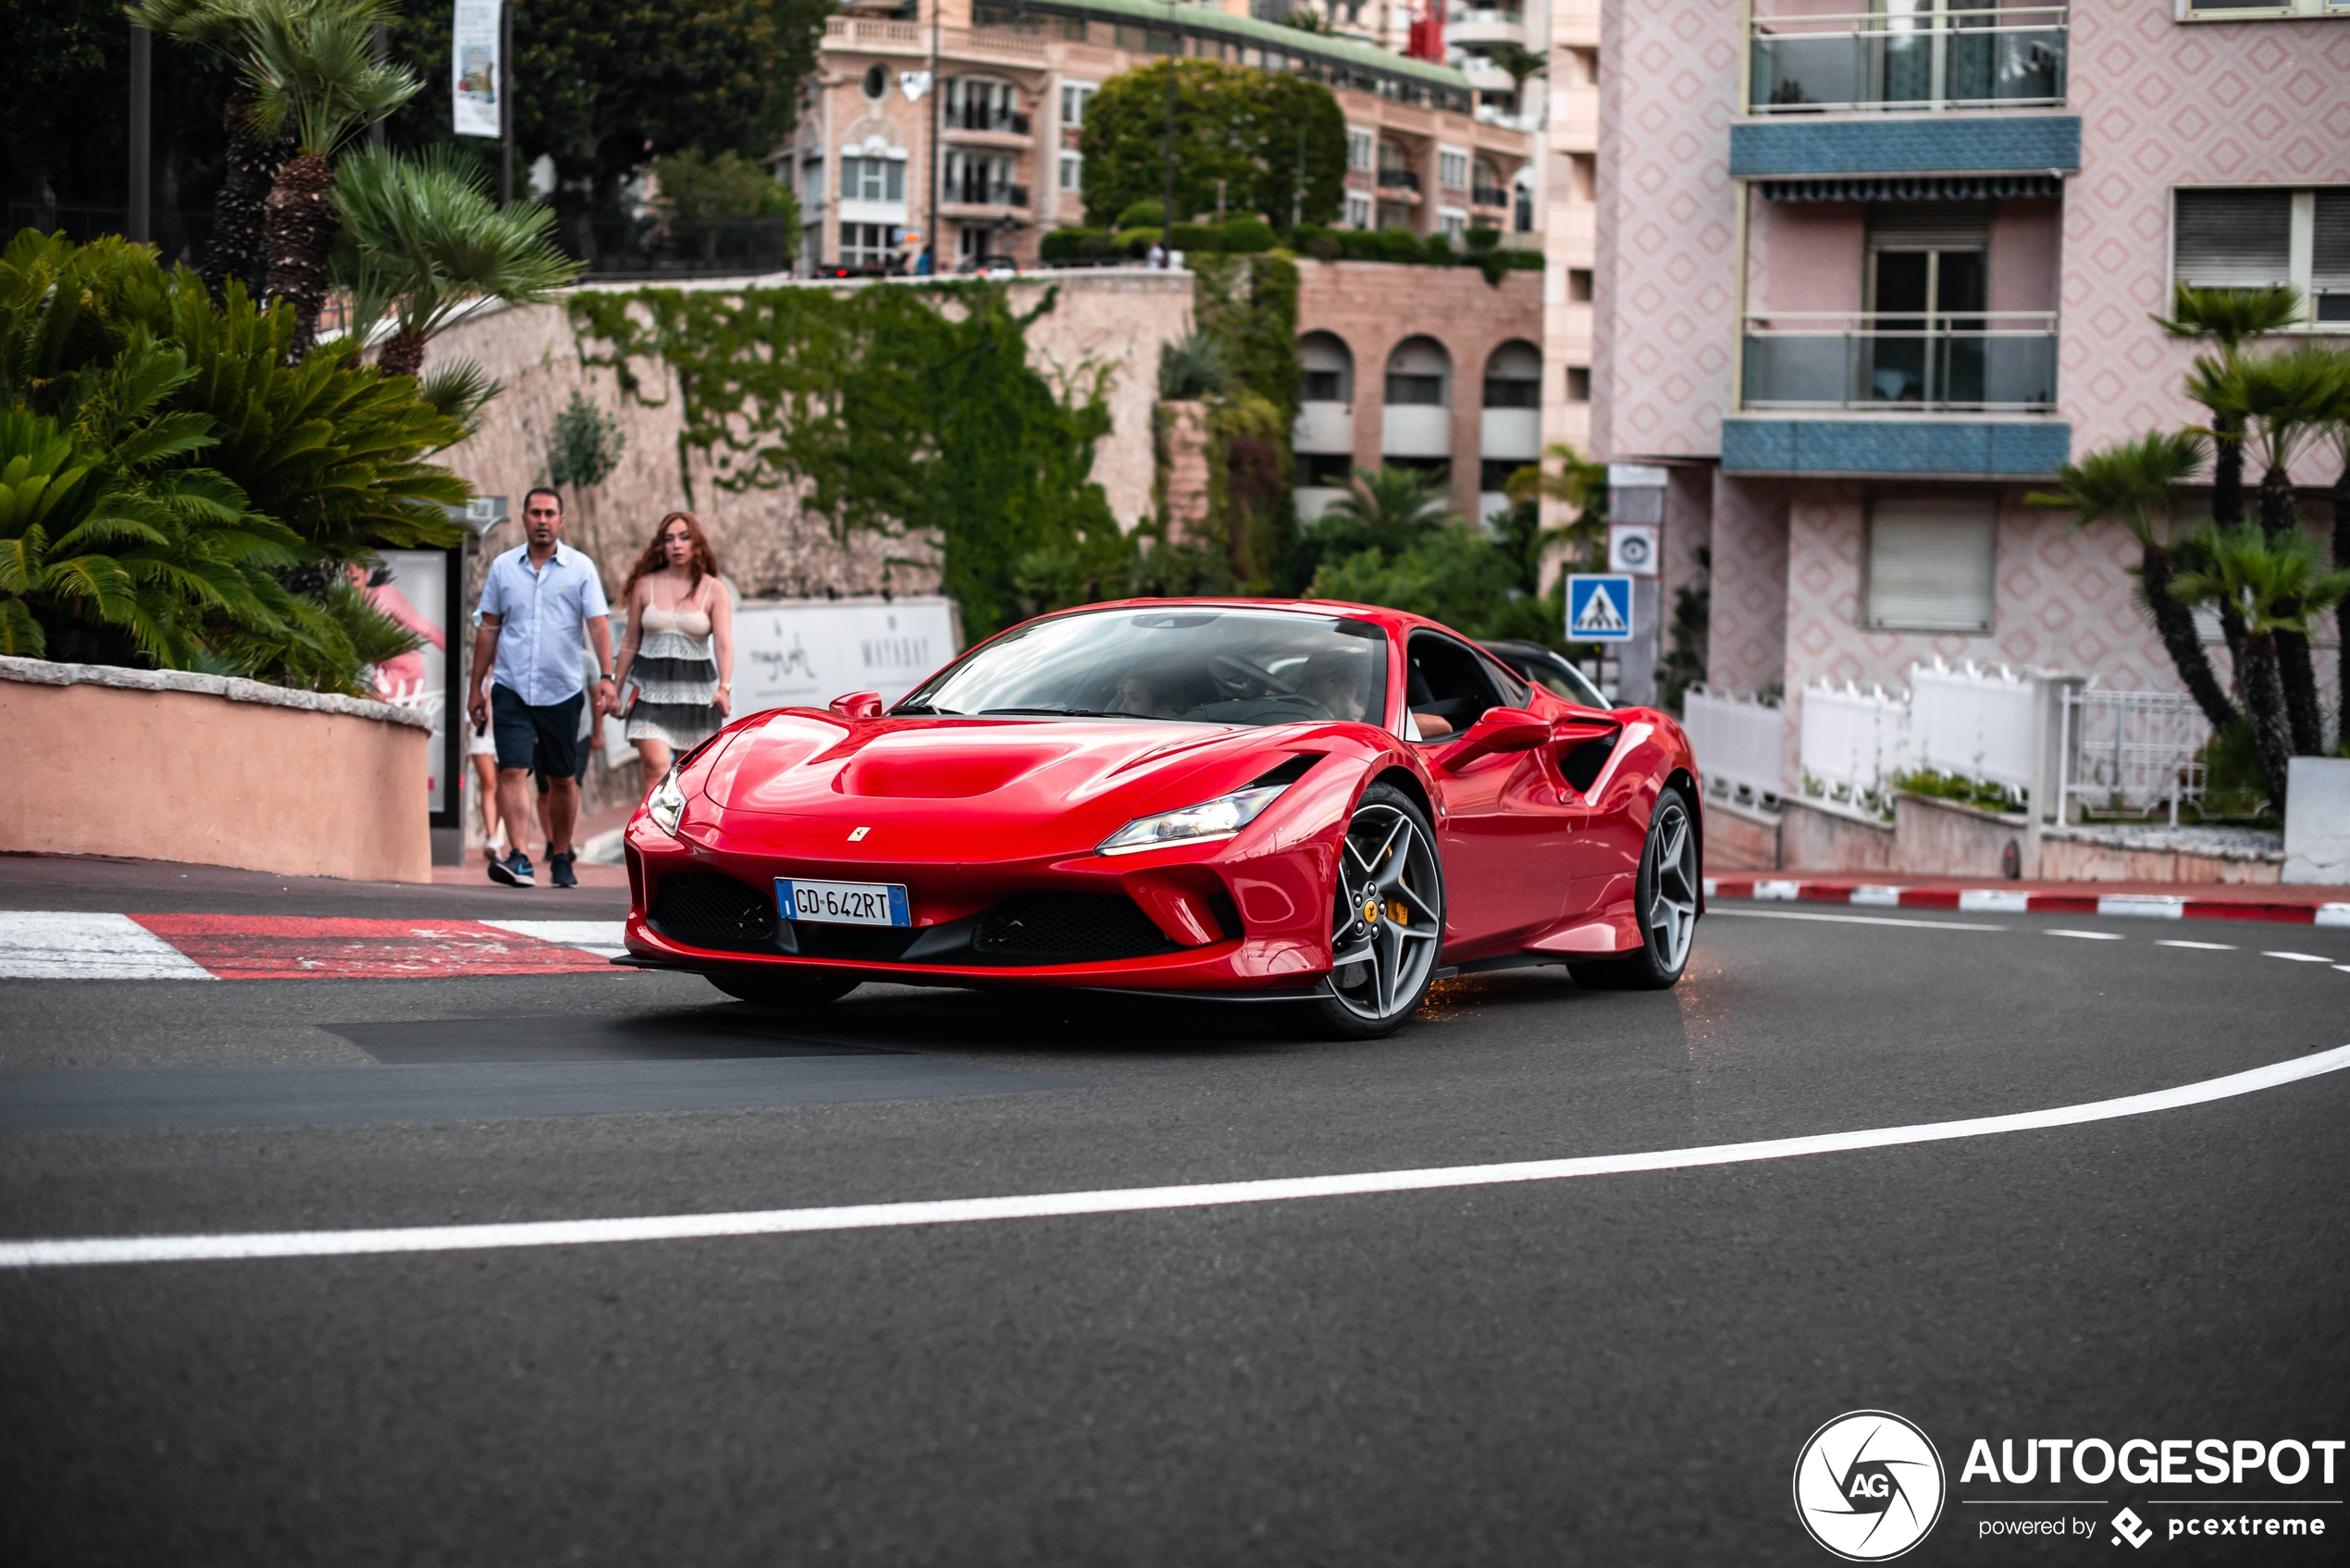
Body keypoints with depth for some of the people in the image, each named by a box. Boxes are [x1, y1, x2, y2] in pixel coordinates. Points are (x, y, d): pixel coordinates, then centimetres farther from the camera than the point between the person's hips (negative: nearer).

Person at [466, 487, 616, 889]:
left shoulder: (581, 569, 1)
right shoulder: (503, 567, 7)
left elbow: (598, 625, -6)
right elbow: (488, 629, 12)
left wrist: (606, 678, -19)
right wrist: (478, 687, 11)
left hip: (562, 690, 0)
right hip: (511, 688, 0)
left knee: (562, 779, 8)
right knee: (512, 770, -14)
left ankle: (561, 858, 23)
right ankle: (517, 858, -21)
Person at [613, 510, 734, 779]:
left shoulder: (714, 590, 1)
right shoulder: (645, 585, 5)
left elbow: (723, 644, -10)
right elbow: (630, 642, 12)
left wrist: (724, 687, -25)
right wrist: (616, 687, 13)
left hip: (695, 687, 0)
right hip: (651, 687, 0)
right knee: (657, 766, -17)